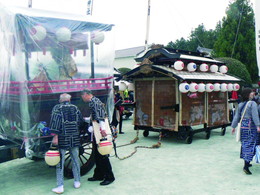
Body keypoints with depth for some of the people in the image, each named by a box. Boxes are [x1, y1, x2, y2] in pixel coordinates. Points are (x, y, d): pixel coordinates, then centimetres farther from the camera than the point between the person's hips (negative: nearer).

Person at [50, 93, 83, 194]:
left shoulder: (57, 108, -1)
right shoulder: (75, 108, 9)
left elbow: (55, 122, -13)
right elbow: (81, 122, 9)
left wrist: (55, 136, -16)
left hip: (62, 139, -3)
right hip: (75, 139, 3)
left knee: (60, 162, 3)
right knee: (75, 160, 15)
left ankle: (60, 186, 5)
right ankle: (77, 182, 24)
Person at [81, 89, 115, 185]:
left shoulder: (93, 101, -13)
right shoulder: (94, 100, 17)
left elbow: (100, 115, -26)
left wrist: (102, 129, -34)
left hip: (100, 131, -10)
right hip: (97, 131, 10)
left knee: (102, 154, -4)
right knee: (97, 154, 16)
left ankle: (109, 177, 4)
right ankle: (99, 175, 26)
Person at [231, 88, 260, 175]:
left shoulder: (240, 104, 8)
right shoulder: (253, 103, -10)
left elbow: (236, 116, 9)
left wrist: (233, 126, 14)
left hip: (243, 126, 7)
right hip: (251, 126, -7)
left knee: (245, 144, 16)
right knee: (250, 145, -6)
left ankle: (246, 163, 28)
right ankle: (246, 167, -12)